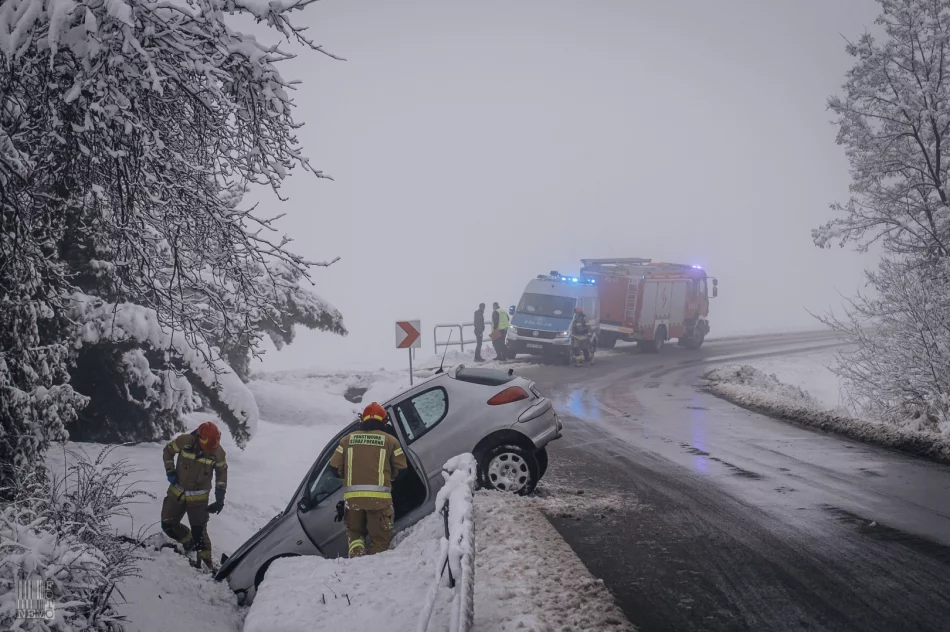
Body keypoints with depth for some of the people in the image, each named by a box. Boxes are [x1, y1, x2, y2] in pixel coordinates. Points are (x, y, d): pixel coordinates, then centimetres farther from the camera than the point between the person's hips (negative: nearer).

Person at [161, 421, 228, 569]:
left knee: (199, 532, -4)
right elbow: (168, 451, 0)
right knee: (168, 526, 7)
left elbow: (222, 472, -1)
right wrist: (170, 472, -7)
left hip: (199, 497, -2)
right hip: (177, 492, 2)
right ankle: (190, 542, 32)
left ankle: (206, 561, 11)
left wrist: (220, 497, -7)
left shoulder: (218, 452, -18)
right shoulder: (185, 441, -21)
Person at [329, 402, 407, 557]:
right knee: (380, 539, 8)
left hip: (353, 496, 2)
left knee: (355, 532, 22)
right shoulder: (390, 440, 6)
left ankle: (356, 554, -2)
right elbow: (400, 469, 9)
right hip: (379, 497, -2)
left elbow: (335, 468, 10)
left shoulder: (348, 439, 12)